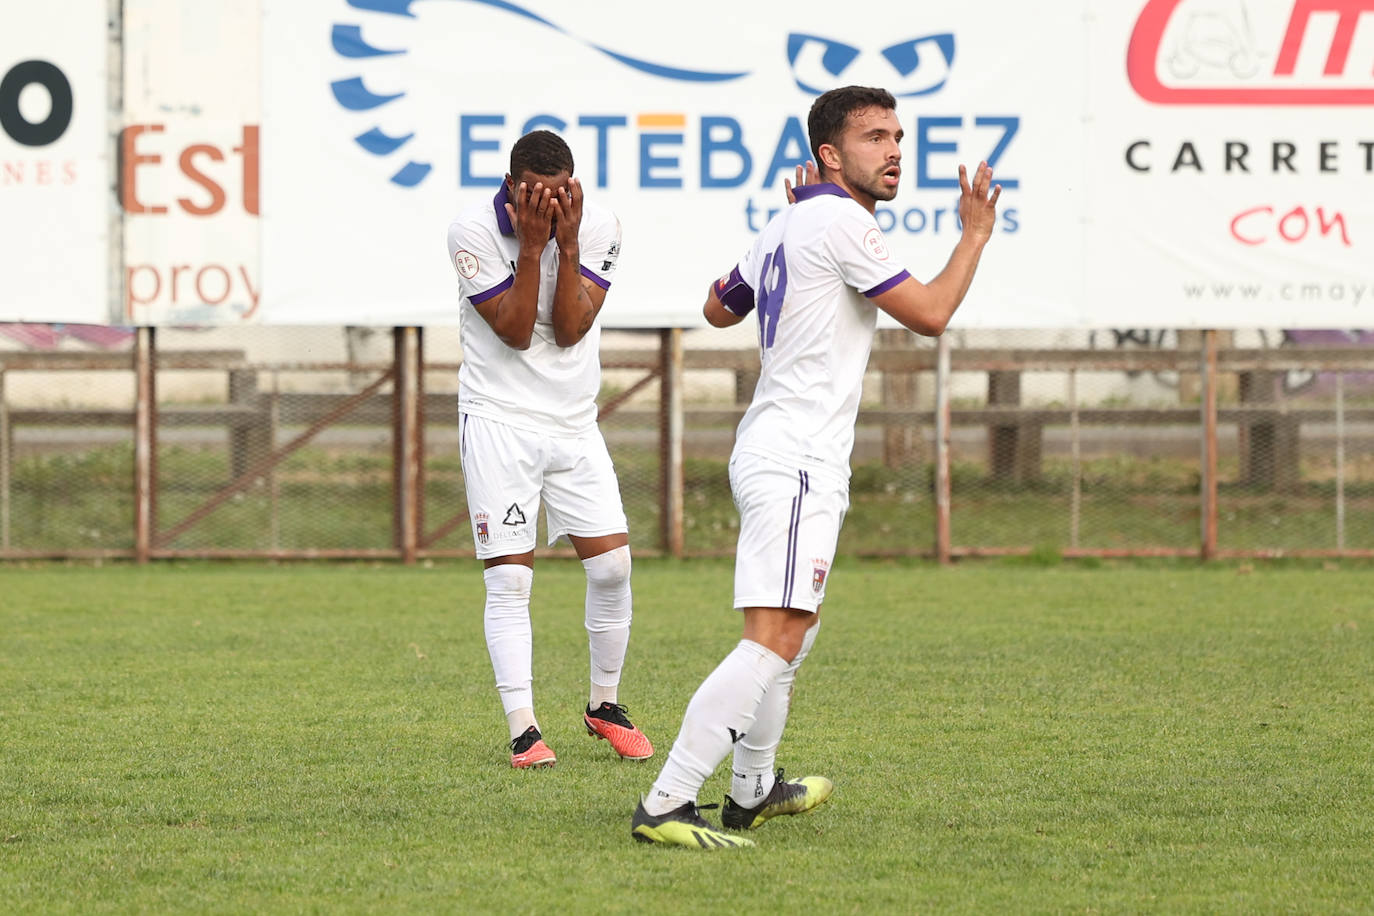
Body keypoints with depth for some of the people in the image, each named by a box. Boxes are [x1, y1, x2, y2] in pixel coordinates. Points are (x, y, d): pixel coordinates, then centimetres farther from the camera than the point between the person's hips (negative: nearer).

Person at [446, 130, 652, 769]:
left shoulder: (598, 227, -5)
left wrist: (568, 243, -20)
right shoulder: (472, 231, -12)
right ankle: (523, 730, -7)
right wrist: (532, 246, -22)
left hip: (575, 422, 3)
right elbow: (515, 332, -16)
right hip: (499, 421, -3)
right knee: (509, 578, -8)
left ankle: (604, 705, 17)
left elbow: (570, 329, -12)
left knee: (612, 563, -2)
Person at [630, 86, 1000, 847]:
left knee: (795, 631, 26)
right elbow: (930, 314, -14)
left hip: (776, 456, 11)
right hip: (796, 462, -11)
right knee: (774, 640, -19)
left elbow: (719, 308, 29)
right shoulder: (841, 222, -13)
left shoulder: (788, 224, 15)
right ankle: (664, 806, -28)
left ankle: (753, 791, 37)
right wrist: (975, 234, 0)